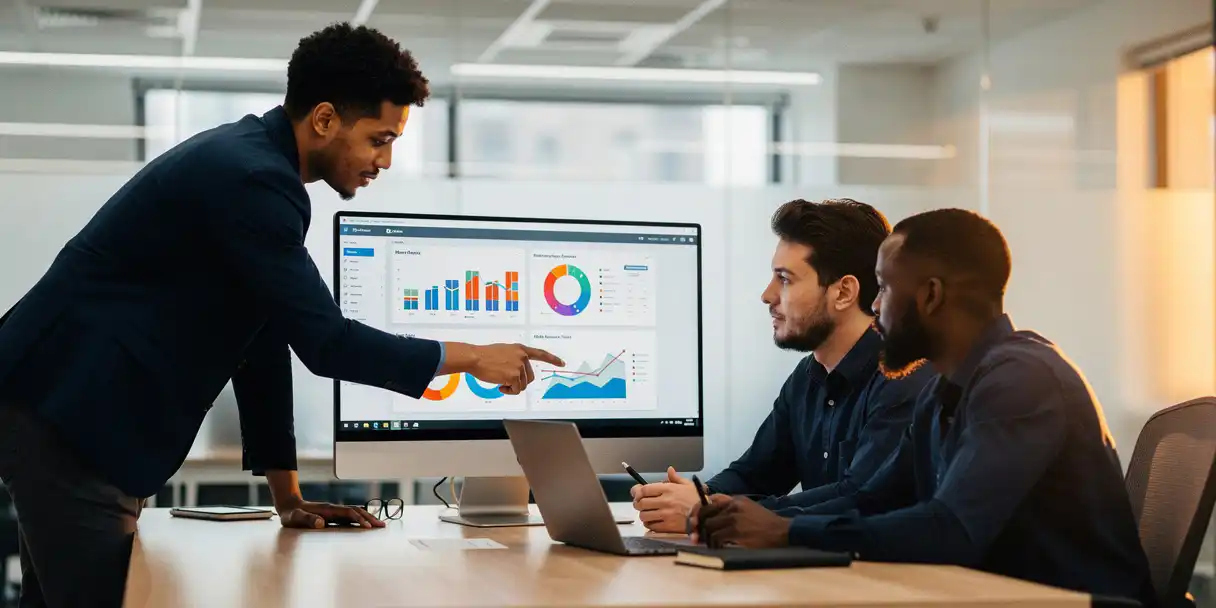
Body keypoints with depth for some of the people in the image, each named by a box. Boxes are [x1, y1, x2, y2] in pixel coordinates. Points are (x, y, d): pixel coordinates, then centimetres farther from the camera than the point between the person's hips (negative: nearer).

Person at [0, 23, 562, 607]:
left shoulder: (253, 164, 11)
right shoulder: (250, 177, -20)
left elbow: (261, 338, 14)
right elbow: (323, 341, -20)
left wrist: (287, 495, 14)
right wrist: (472, 358, -10)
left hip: (63, 405, 10)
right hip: (66, 416, -10)